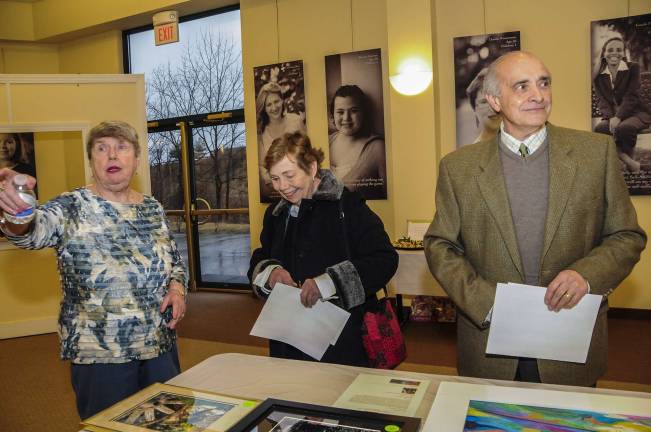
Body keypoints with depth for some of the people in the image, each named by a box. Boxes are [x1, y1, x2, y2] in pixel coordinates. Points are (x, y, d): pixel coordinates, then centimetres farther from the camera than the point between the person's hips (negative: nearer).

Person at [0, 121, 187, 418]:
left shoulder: (153, 209, 4)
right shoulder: (72, 209, -7)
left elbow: (176, 261, 13)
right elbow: (32, 231, -28)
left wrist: (177, 288, -7)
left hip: (160, 346, 4)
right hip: (101, 355, -4)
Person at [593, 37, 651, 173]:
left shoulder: (633, 68, -4)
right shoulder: (598, 76, 4)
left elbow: (631, 96, -13)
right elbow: (602, 100, -2)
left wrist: (618, 117, -27)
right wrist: (610, 118, -21)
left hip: (635, 112, -3)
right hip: (612, 115, 3)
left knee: (622, 128, -36)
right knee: (598, 129, -29)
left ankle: (630, 159, -8)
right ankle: (627, 160, -16)